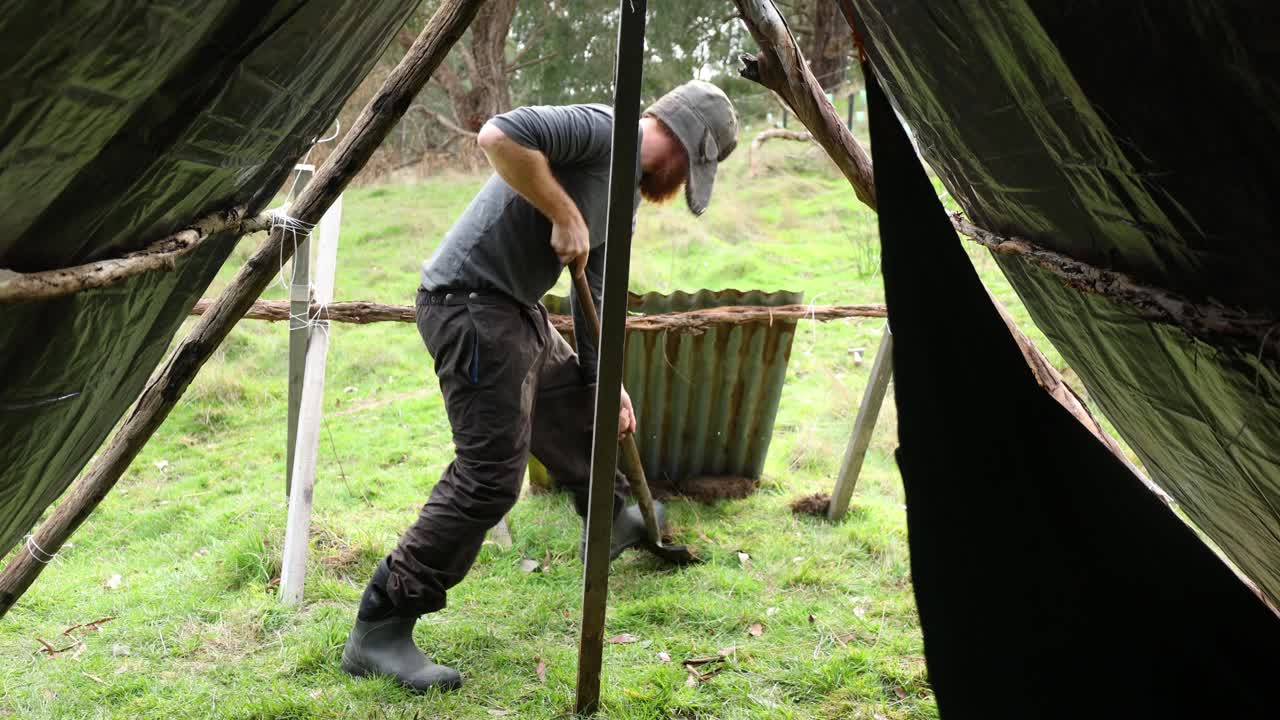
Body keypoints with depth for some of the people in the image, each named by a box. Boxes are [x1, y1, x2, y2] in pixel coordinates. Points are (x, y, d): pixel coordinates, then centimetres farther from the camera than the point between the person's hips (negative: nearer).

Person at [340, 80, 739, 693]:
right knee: (490, 475, -13)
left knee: (576, 407, 27)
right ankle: (377, 632, -7)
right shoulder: (599, 129, -14)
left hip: (518, 308, 11)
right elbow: (498, 137, -29)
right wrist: (564, 214, -22)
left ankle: (613, 522, 56)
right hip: (470, 302, -11)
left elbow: (596, 297, 21)